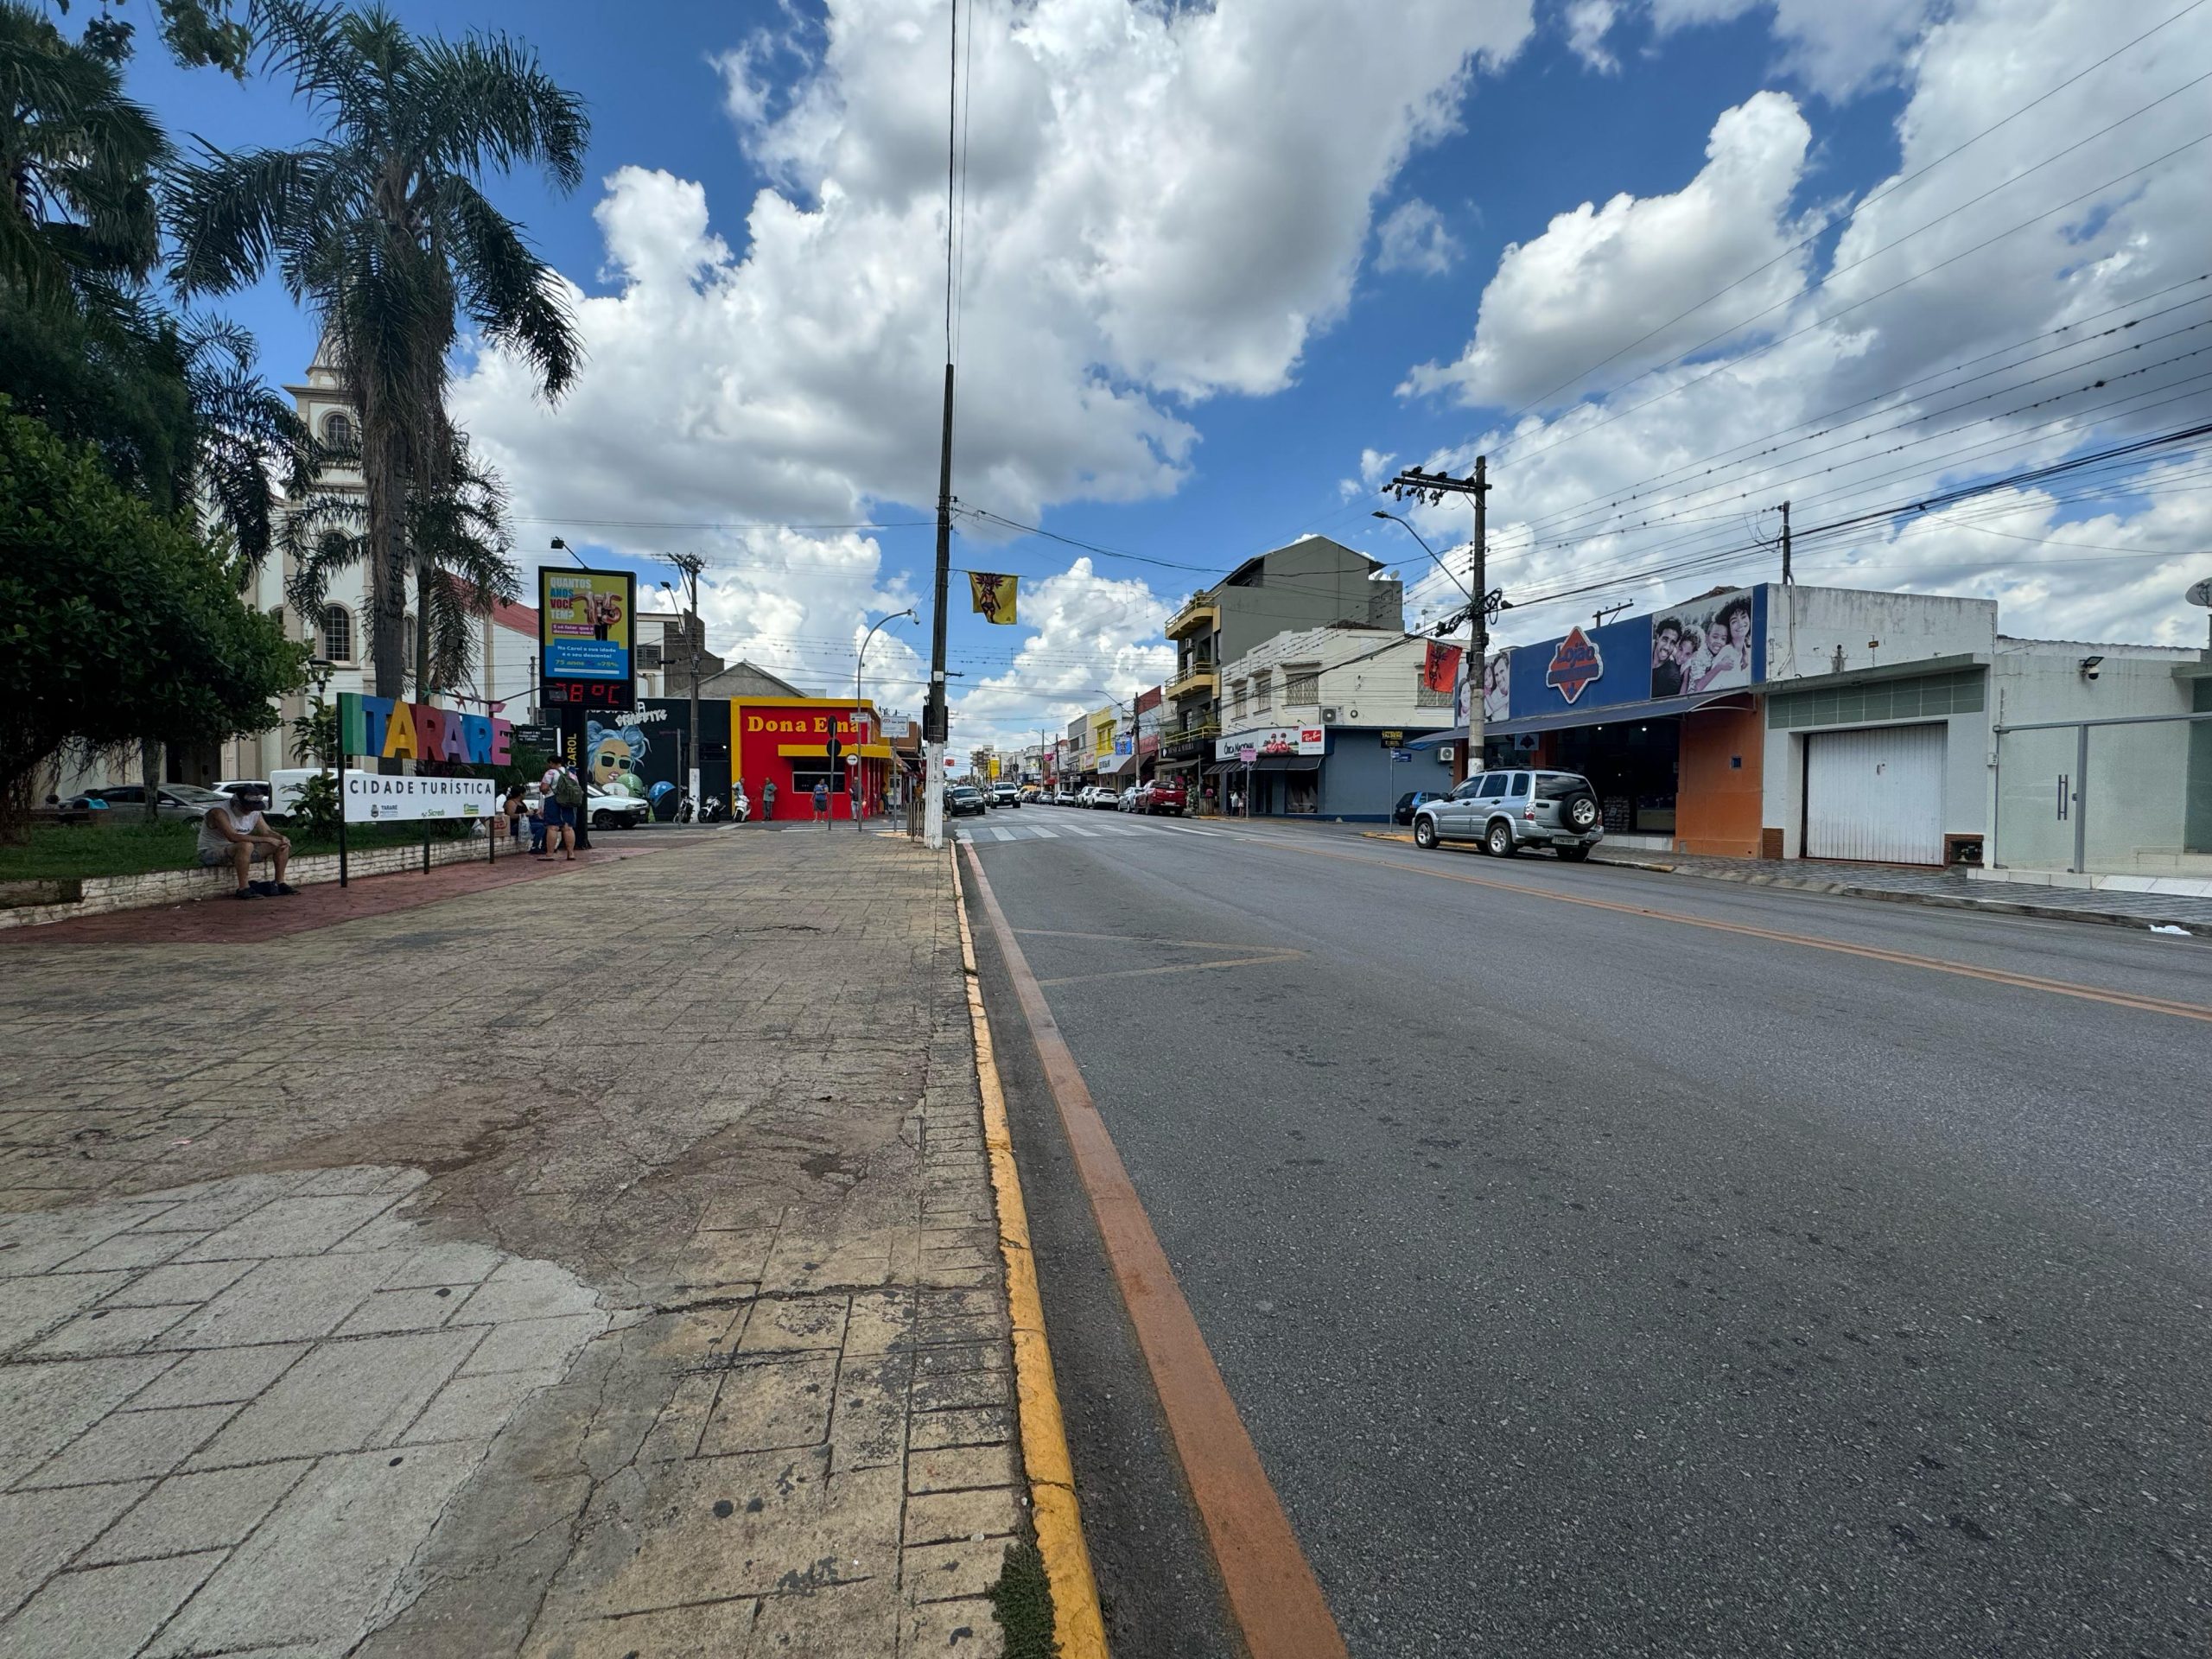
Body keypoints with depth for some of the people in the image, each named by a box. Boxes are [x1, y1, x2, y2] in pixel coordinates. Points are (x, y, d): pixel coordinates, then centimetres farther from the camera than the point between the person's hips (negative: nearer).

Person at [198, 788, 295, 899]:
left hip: (240, 851, 8)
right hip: (211, 852, -8)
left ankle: (280, 883, 4)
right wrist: (266, 839, -36)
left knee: (283, 845, -3)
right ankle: (243, 889, -34)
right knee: (246, 845, -40)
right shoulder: (219, 812, -24)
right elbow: (233, 837, -36)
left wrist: (282, 838, -19)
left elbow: (267, 832, 5)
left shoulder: (254, 813, 0)